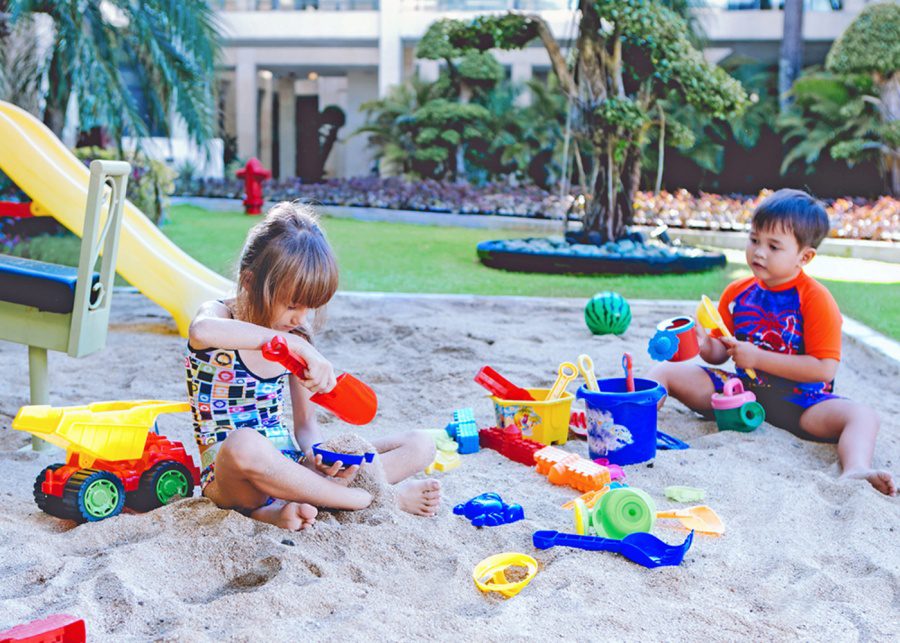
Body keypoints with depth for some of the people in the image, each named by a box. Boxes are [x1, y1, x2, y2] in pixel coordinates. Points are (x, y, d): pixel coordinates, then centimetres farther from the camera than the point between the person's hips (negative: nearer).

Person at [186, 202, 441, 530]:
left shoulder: (296, 341, 8)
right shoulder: (220, 315, -9)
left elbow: (305, 424, 9)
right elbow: (202, 331, -37)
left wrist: (315, 456, -14)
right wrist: (296, 345, -41)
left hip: (289, 463, 6)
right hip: (231, 475, -6)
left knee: (420, 444, -5)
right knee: (244, 444, -45)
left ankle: (289, 505, -26)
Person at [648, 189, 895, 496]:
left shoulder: (815, 299, -10)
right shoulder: (737, 292, 4)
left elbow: (824, 369, -17)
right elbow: (720, 353, 11)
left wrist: (757, 358, -20)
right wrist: (704, 345, -14)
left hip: (798, 399, -4)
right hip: (739, 389, 4)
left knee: (863, 416, -32)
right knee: (665, 371, -8)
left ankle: (855, 471, -58)